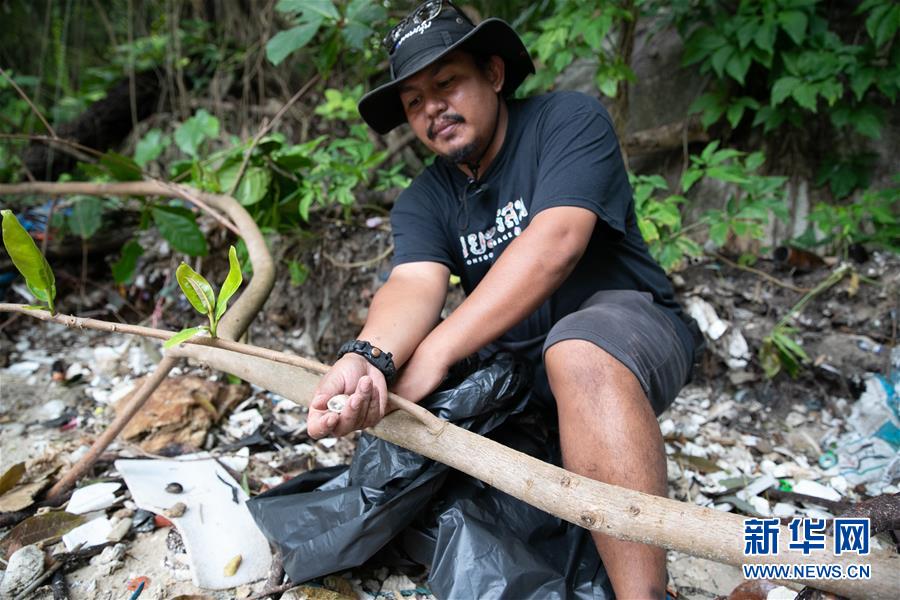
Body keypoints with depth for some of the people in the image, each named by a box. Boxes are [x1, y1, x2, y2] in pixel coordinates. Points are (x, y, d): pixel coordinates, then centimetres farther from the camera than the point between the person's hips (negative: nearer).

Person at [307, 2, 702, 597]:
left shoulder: (568, 119, -10)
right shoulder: (422, 202, 4)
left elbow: (554, 243, -27)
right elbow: (414, 284, -17)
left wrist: (436, 352, -32)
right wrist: (366, 358, -40)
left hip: (629, 328, -5)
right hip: (516, 361, 6)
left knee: (577, 352, -38)